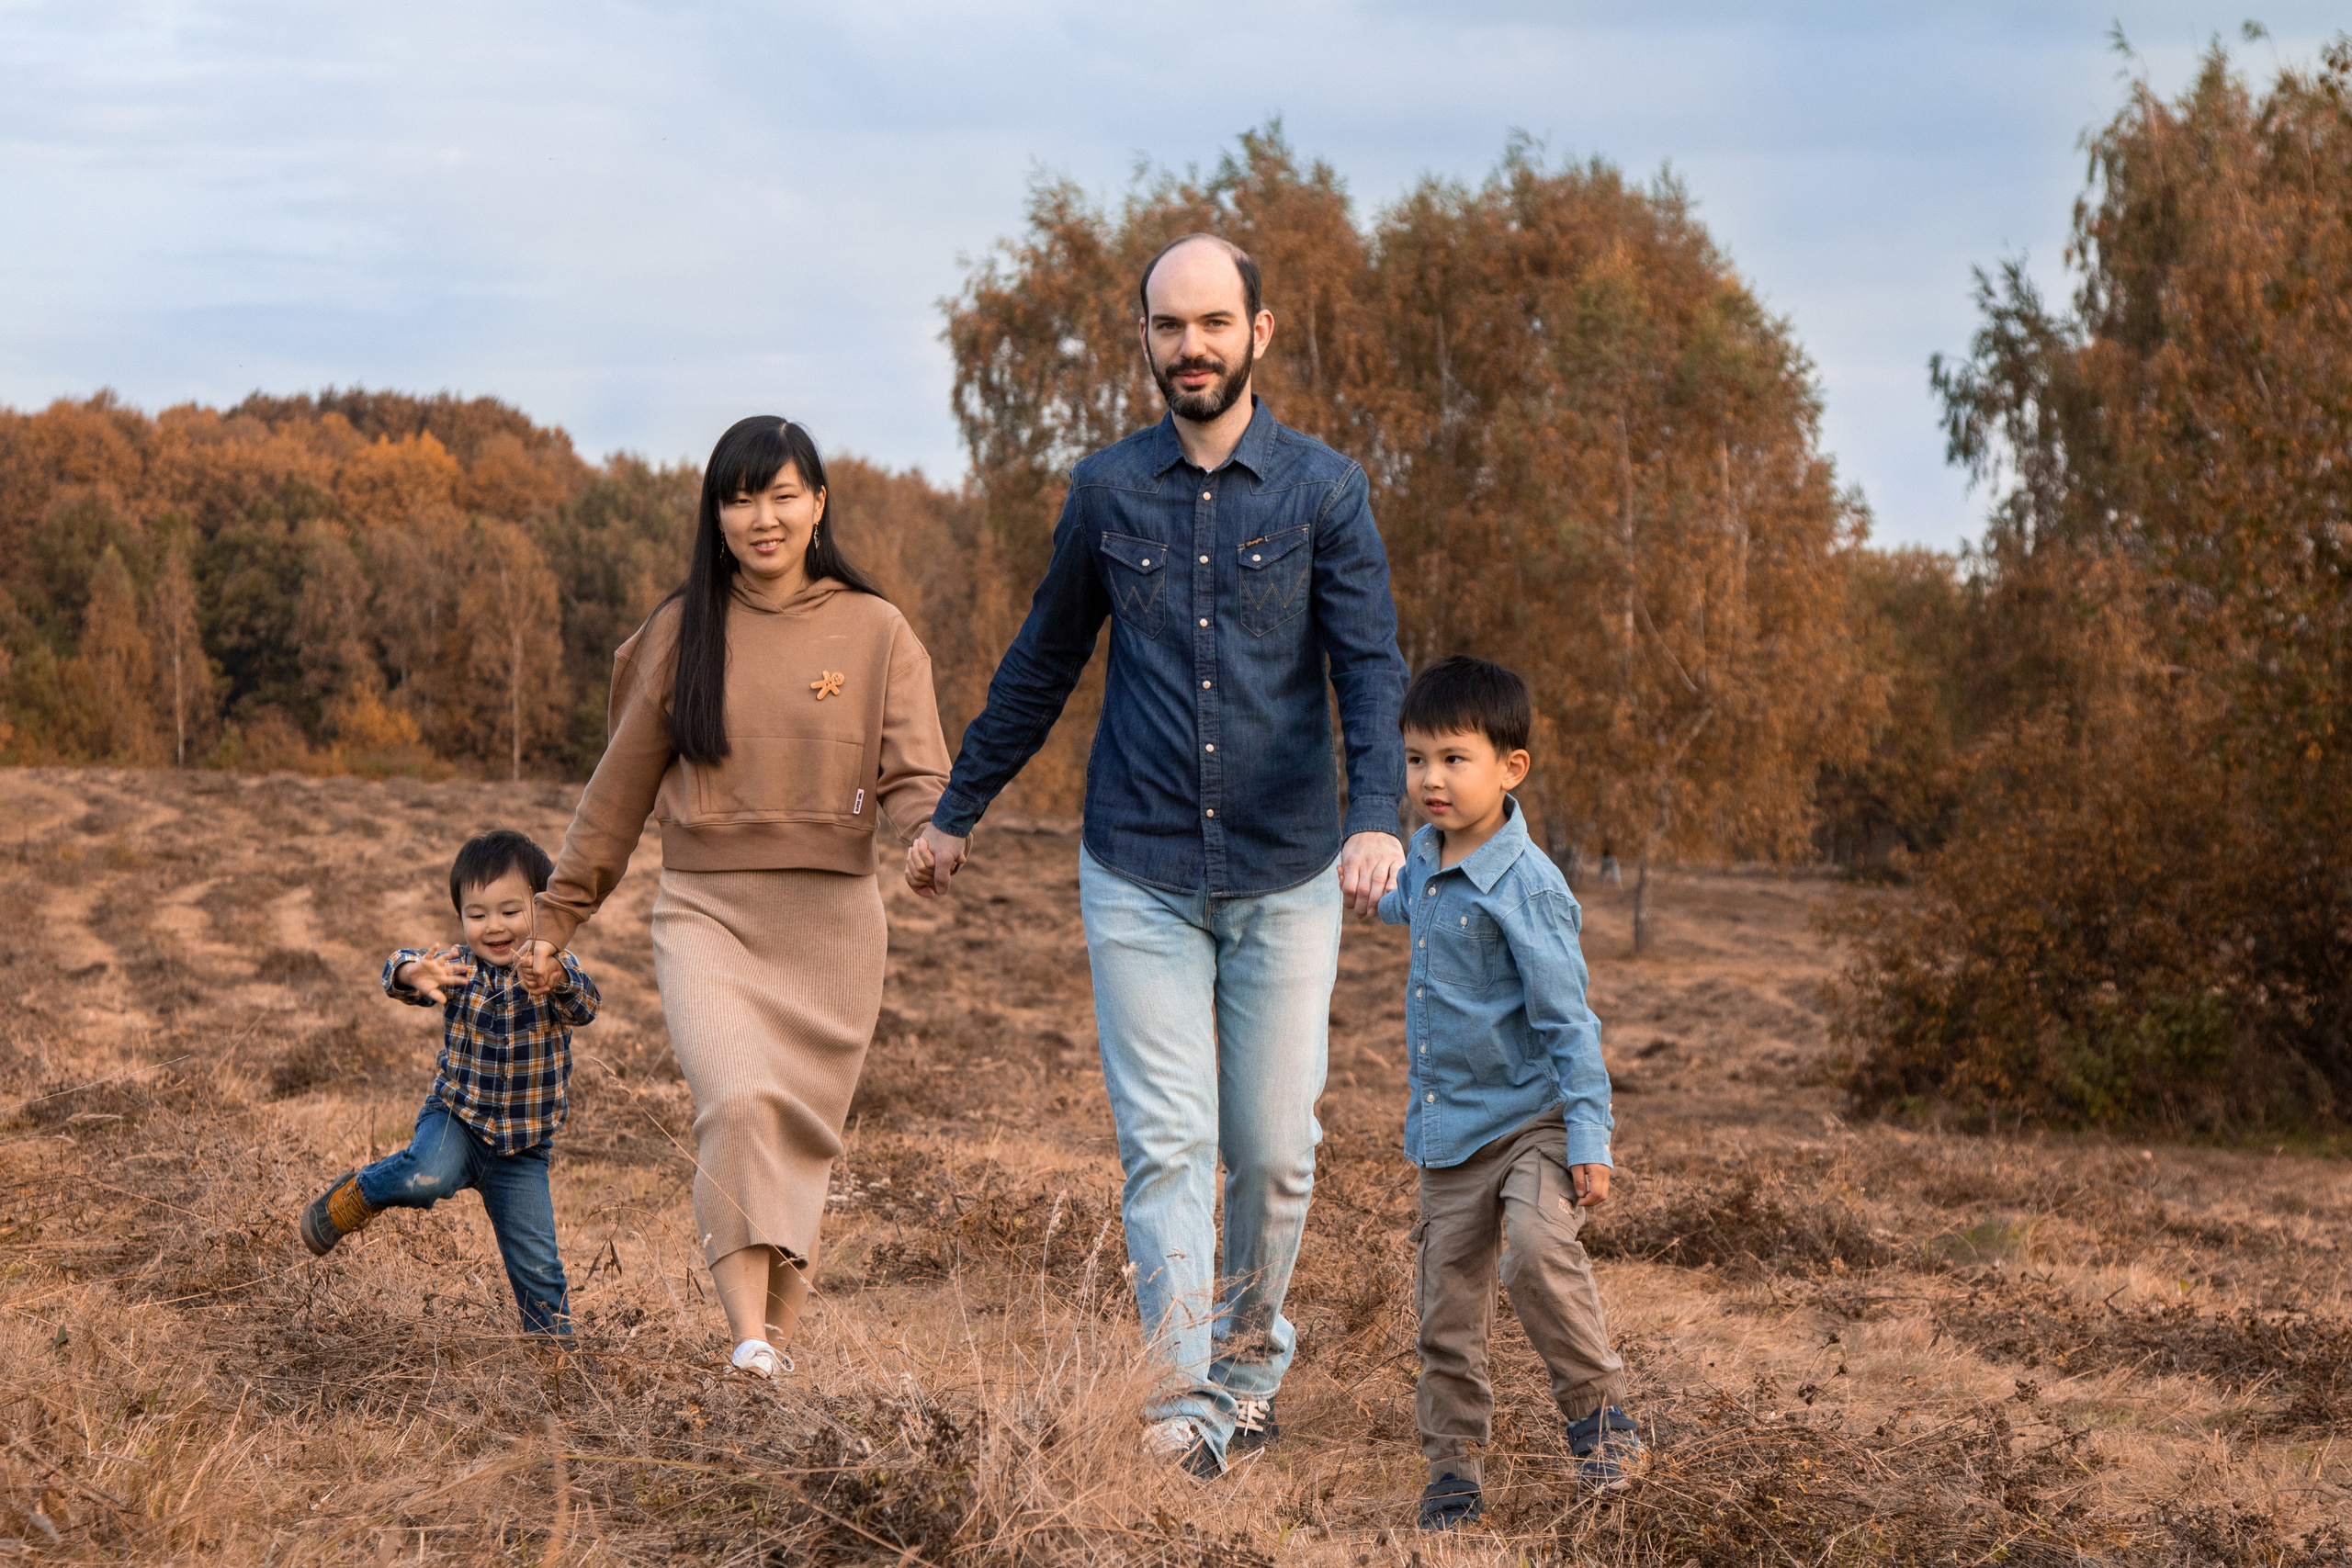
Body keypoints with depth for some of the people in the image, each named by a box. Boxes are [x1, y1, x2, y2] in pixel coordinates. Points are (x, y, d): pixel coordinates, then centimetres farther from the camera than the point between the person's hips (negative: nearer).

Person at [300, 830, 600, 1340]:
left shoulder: (556, 971, -8)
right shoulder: (457, 969, -6)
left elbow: (584, 1006, -28)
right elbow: (399, 970, -23)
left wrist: (556, 982, -52)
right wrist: (414, 976, -49)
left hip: (524, 1146, 1)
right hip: (457, 1119, -1)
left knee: (537, 1264, 1)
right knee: (428, 1175, -32)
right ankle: (353, 1197, -3)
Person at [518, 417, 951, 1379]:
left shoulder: (876, 633, 4)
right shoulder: (683, 632, 7)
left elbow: (914, 778, -2)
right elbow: (621, 787, 13)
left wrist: (934, 829, -26)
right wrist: (558, 913, 15)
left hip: (830, 917, 1)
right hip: (704, 909, -1)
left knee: (799, 1131, 4)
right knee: (737, 1103, -21)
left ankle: (782, 1328, 17)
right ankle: (747, 1333, -27)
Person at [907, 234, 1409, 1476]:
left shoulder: (1322, 490, -1)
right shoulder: (1106, 490, 5)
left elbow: (1371, 667, -9)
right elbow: (1040, 666, 17)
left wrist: (1376, 815, -26)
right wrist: (956, 812, 21)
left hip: (1286, 874, -1)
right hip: (1139, 877, 1)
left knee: (1273, 1149, 6)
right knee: (1164, 1145, -7)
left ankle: (1250, 1352, 30)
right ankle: (1185, 1405, -7)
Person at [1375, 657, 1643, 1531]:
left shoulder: (1525, 885, -17)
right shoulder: (1425, 859, 6)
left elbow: (1568, 1018, -16)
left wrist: (1589, 1138, -19)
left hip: (1530, 1121, -7)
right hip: (1448, 1131, 7)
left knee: (1537, 1250, -29)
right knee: (1447, 1302, 7)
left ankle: (1596, 1404, -11)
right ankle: (1452, 1465, 17)